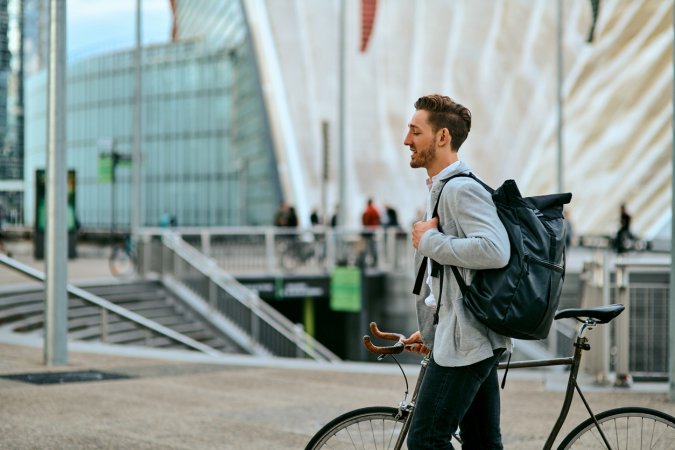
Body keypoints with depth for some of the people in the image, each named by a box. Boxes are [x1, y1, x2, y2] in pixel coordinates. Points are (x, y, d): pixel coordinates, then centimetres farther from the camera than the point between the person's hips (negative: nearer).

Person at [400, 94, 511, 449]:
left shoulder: (462, 189, -15)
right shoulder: (440, 189, 19)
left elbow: (494, 251, -31)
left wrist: (429, 241, -19)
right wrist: (431, 332, 27)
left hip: (464, 342, -10)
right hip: (476, 340, 10)